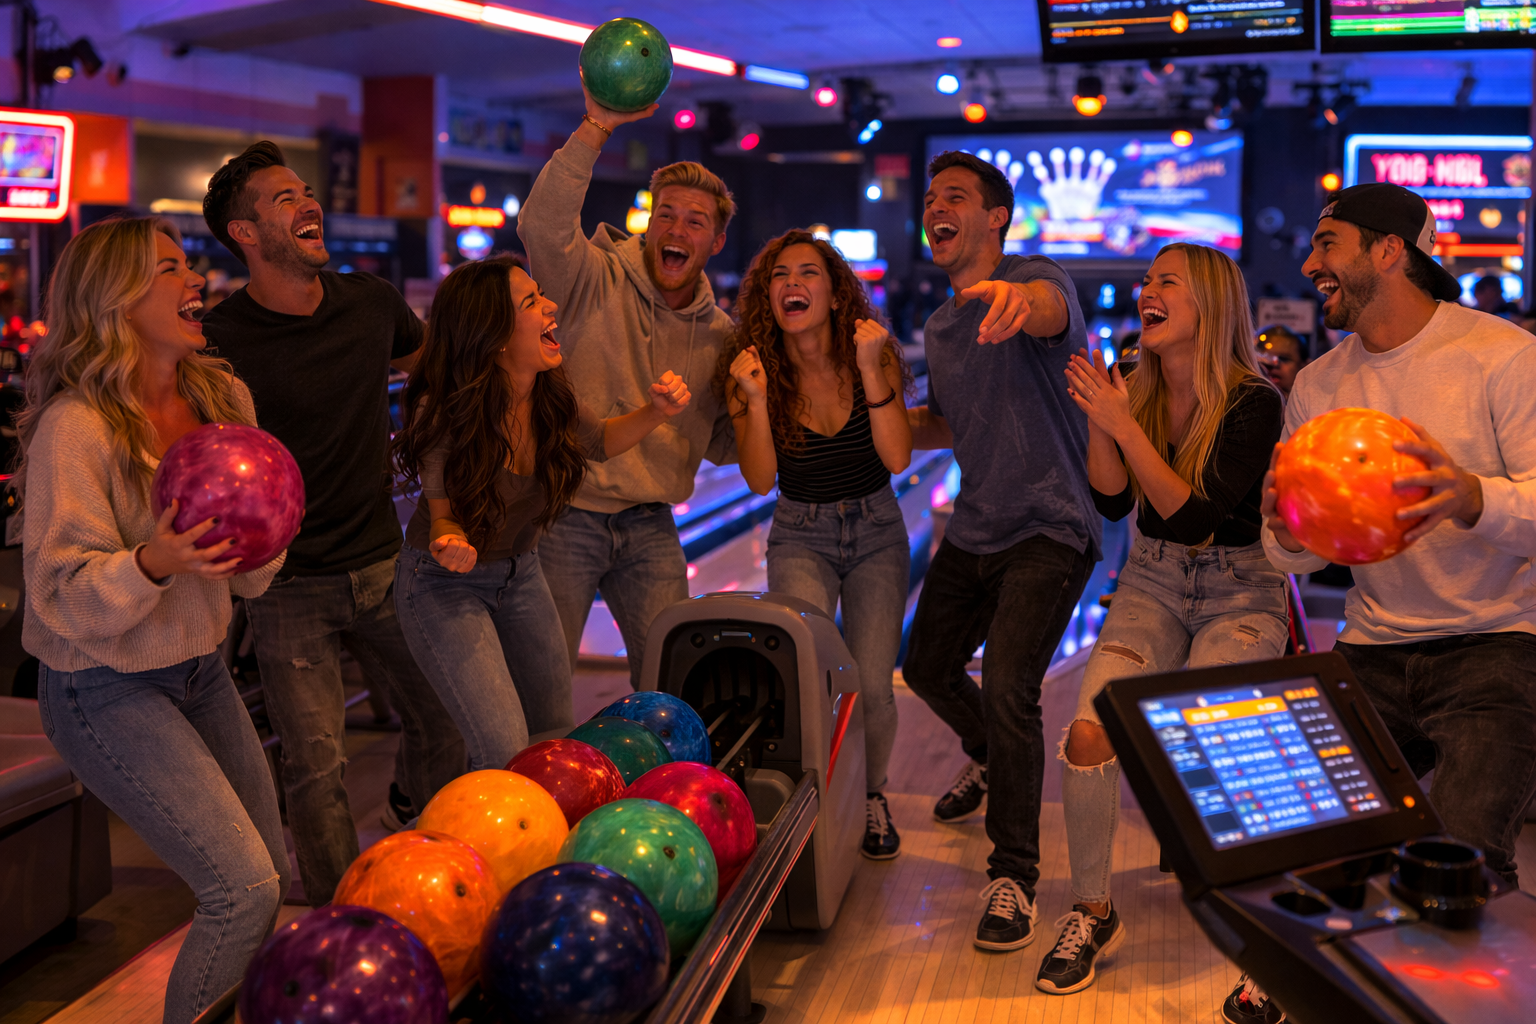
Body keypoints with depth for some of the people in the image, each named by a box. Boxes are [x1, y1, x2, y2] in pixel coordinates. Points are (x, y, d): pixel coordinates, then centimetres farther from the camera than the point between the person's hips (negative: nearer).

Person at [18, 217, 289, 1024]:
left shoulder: (223, 398, 2)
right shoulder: (75, 427, -20)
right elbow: (65, 600, -19)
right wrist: (155, 563, -36)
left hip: (199, 670, 7)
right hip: (105, 689, -7)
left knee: (272, 875, 11)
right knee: (245, 887, -12)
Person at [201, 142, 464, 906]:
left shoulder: (371, 302, 1)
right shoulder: (221, 341, -15)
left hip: (382, 563, 5)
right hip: (289, 585, -5)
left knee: (445, 720, 13)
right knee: (317, 765, -3)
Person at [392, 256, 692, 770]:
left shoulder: (550, 397, -14)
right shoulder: (442, 411, -29)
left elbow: (599, 442, 7)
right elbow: (442, 514, -16)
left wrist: (656, 412, -12)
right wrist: (449, 541, -40)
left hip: (520, 573, 6)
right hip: (444, 583, -6)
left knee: (556, 735, 15)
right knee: (507, 756, -13)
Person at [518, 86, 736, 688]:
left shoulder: (721, 334, 8)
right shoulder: (600, 282, -6)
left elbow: (719, 447, 14)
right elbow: (543, 225, -28)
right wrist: (596, 129, -35)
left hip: (650, 526, 4)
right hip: (566, 516, -4)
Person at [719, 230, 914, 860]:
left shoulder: (872, 354, -11)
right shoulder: (751, 366, -10)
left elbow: (897, 458, -21)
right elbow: (760, 480, -16)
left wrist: (870, 369, -29)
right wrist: (755, 398, -30)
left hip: (876, 533, 0)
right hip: (800, 537, 0)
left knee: (871, 685, -8)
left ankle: (871, 796, 23)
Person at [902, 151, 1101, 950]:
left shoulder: (1033, 281, -14)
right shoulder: (939, 328, 11)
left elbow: (1051, 309, -41)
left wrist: (1018, 298, -67)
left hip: (1048, 531, -8)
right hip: (973, 530, 9)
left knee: (1008, 691, -22)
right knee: (926, 668, 22)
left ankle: (1013, 876, -7)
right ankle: (988, 759, 54)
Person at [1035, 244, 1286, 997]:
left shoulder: (1253, 402, -15)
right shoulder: (1136, 387, 0)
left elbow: (1194, 517, -22)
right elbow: (1113, 503, 0)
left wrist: (1122, 425, -26)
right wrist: (1096, 420, -14)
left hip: (1241, 592, -4)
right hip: (1153, 582, 4)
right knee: (1087, 737, -18)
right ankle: (1092, 913, 4)